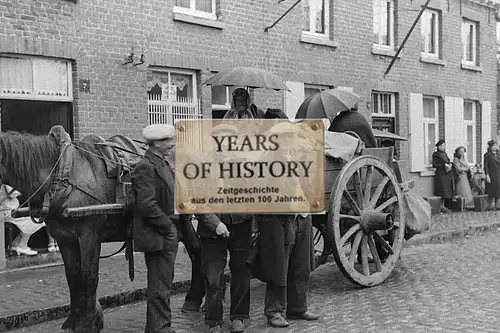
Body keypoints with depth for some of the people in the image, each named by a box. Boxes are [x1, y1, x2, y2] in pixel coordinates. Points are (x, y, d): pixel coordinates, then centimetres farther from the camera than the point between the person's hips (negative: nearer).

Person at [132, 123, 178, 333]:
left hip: (167, 236, 10)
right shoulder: (146, 168, -19)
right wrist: (168, 227, -19)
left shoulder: (163, 165, 13)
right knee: (160, 286, 0)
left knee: (164, 284, 19)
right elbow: (147, 205, -26)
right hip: (157, 237, -10)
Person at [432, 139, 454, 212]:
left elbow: (449, 162, 22)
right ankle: (441, 206, -6)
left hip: (448, 174, 7)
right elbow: (434, 165, -11)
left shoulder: (445, 154, 19)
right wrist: (444, 165, -15)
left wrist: (450, 164, -1)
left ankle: (443, 206, 7)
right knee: (443, 190, -10)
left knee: (447, 191, 4)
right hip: (441, 174, -7)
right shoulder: (435, 154, -3)